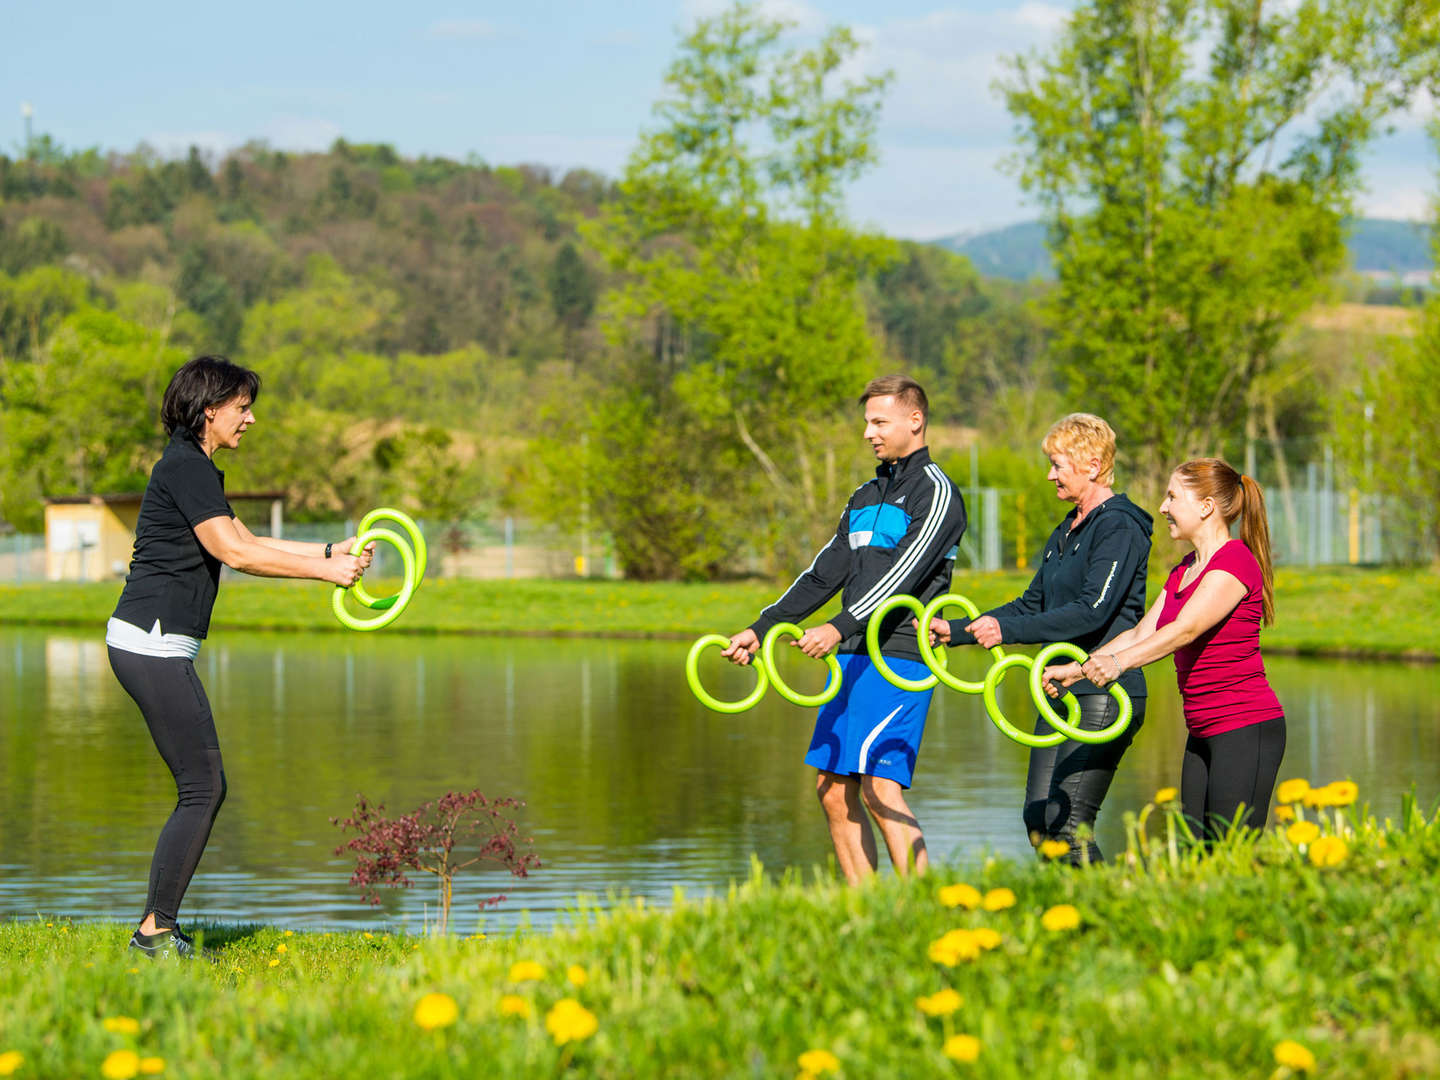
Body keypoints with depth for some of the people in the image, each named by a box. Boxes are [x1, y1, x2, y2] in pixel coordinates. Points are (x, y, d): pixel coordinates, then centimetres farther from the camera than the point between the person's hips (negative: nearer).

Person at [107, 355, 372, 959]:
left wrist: (330, 552, 18)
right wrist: (325, 571, -12)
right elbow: (235, 553, -17)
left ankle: (158, 927, 11)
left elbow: (246, 542, 25)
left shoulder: (195, 468, 20)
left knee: (207, 789, 10)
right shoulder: (185, 467, -12)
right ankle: (157, 931, -5)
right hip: (152, 643, -10)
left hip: (157, 647, 10)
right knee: (202, 789, -8)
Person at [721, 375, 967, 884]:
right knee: (833, 788, 5)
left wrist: (840, 628, -30)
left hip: (899, 656, -9)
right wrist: (759, 629, 14)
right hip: (852, 657, 9)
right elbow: (823, 575, 22)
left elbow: (904, 575, -19)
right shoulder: (866, 497, 21)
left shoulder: (935, 493, -5)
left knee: (879, 787, -18)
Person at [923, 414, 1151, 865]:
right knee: (1038, 820, 5)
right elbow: (1031, 606, 23)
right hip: (1063, 691, 10)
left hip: (1106, 692, -10)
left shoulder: (1118, 527, -10)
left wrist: (1006, 631, -25)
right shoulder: (1068, 531, 19)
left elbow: (1093, 611, -21)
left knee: (1067, 821, -15)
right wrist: (956, 632, 14)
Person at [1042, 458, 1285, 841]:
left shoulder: (1236, 560, -13)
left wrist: (1119, 661, -37)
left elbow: (1185, 629, -26)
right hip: (1204, 732, 10)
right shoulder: (1184, 571, 18)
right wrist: (1077, 669, 3)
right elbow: (1142, 633, 14)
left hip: (1247, 727, -10)